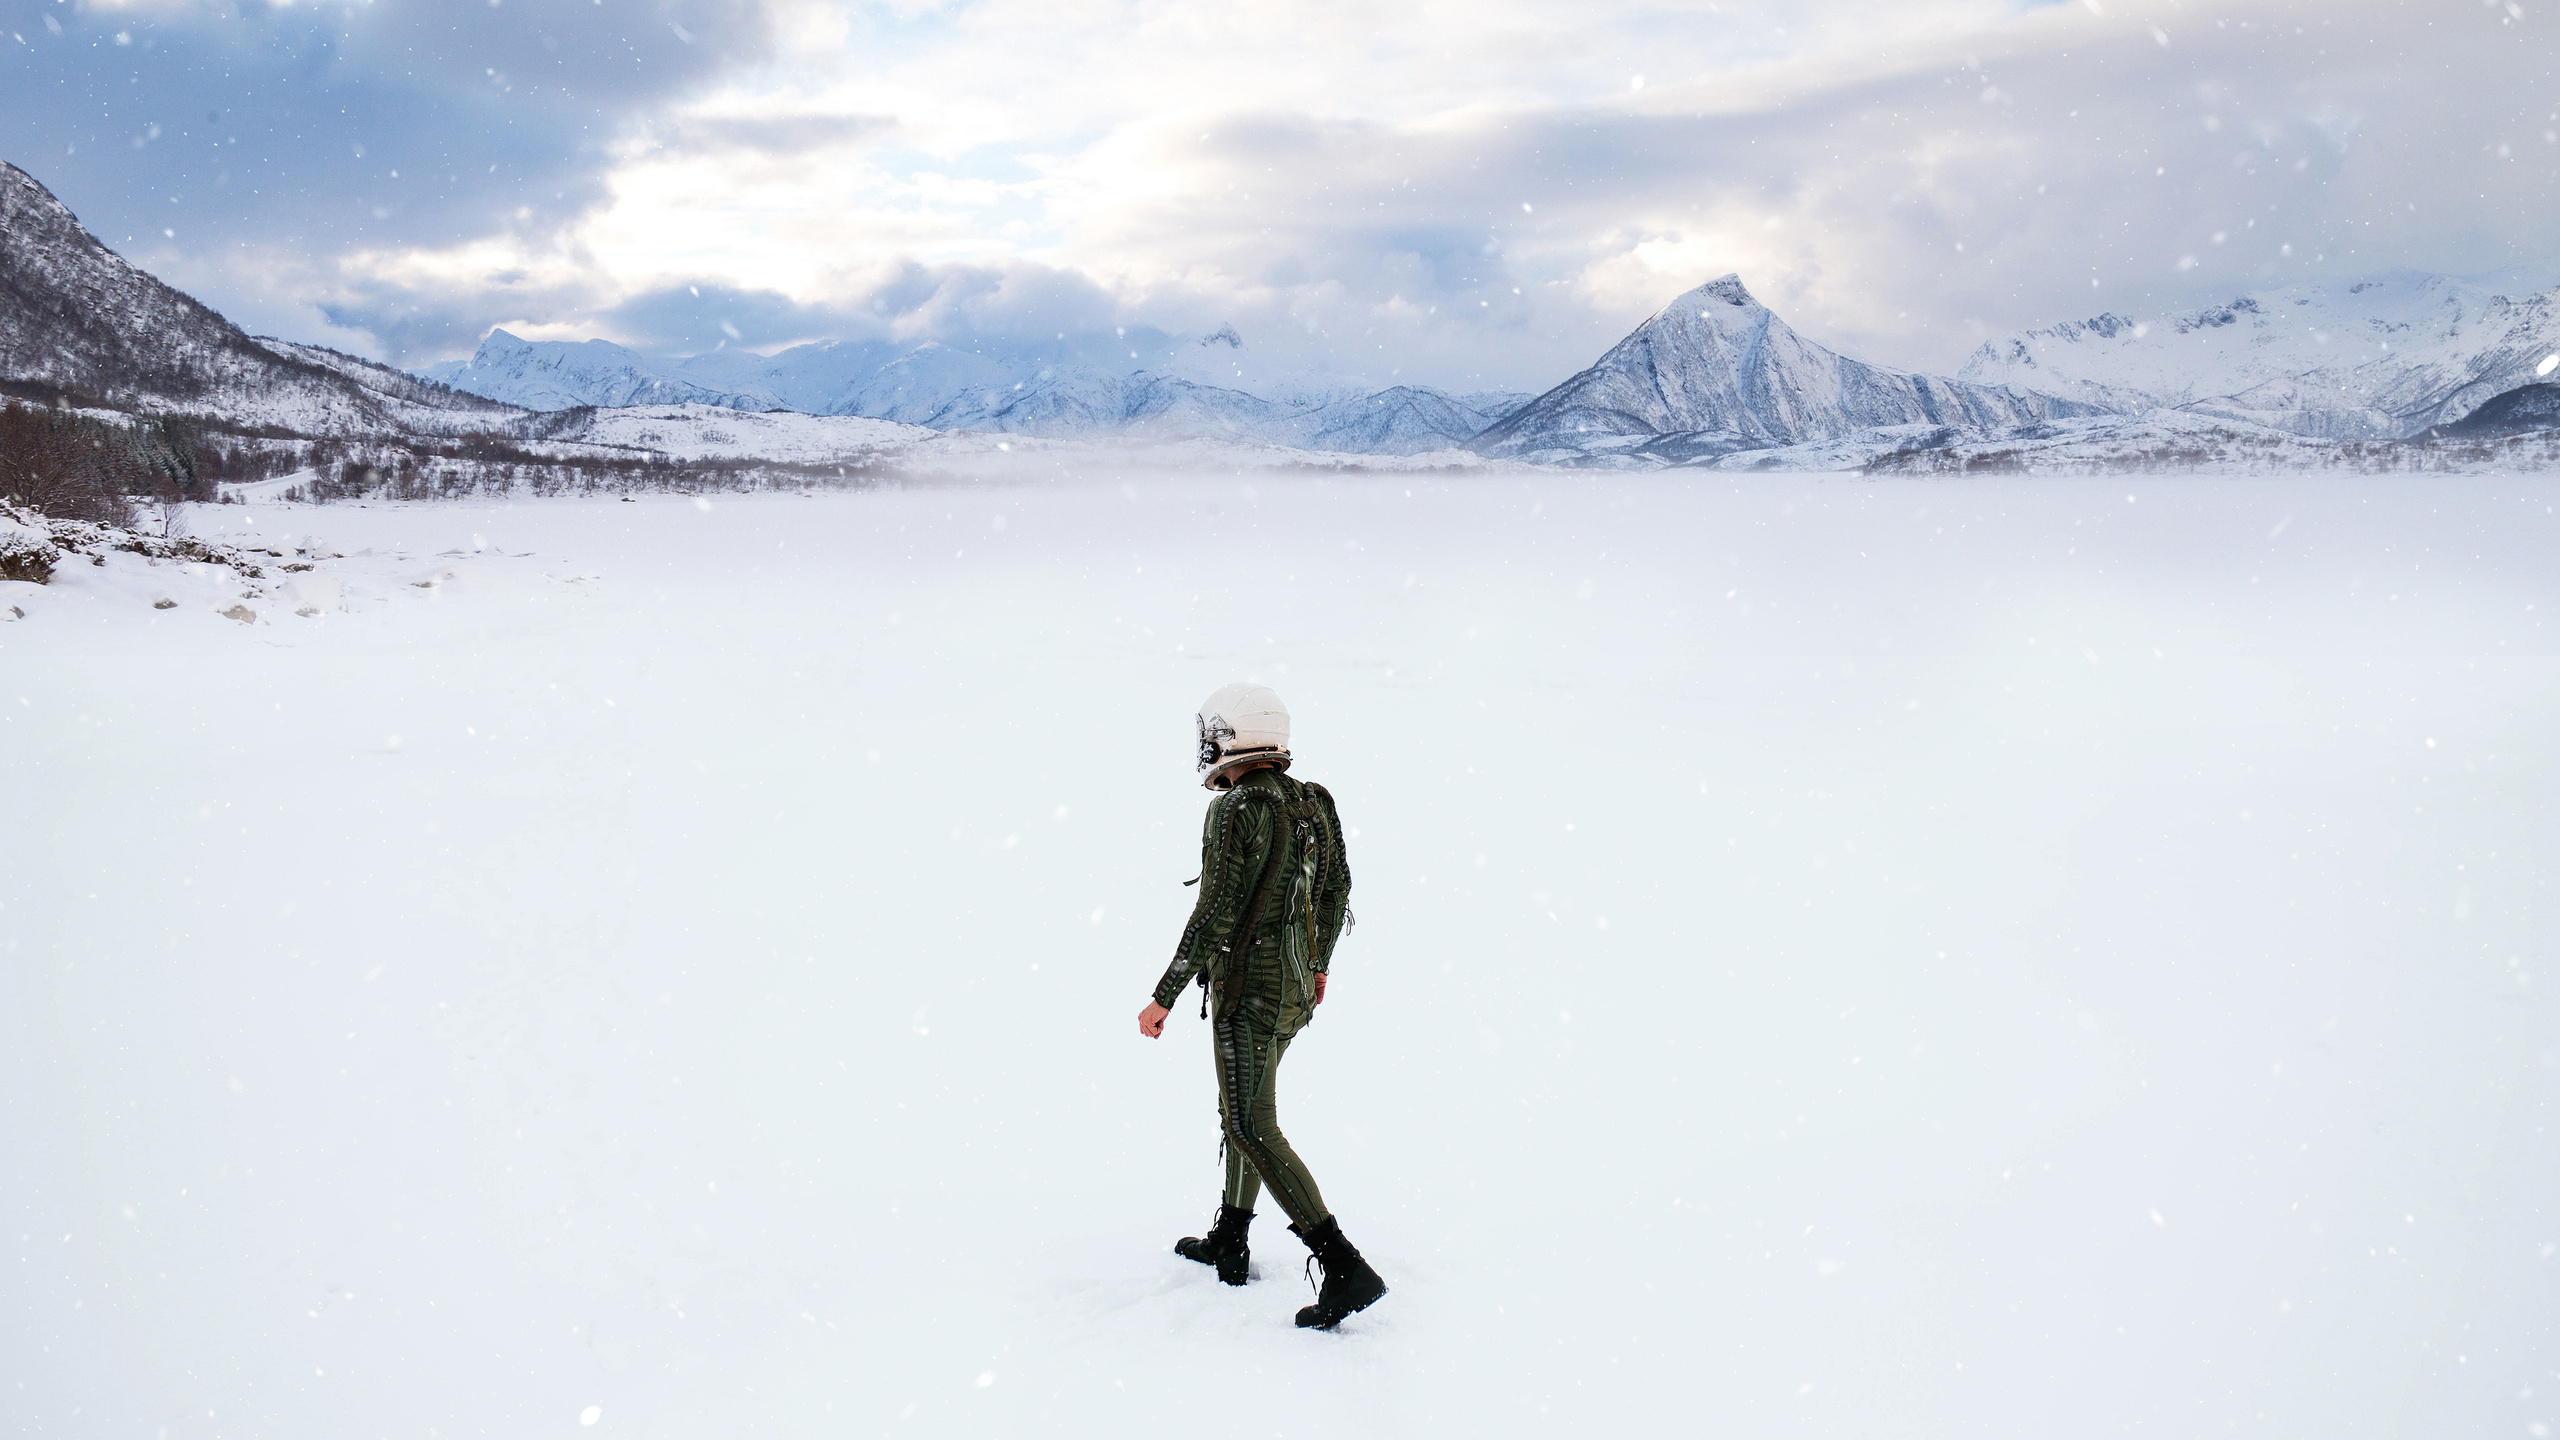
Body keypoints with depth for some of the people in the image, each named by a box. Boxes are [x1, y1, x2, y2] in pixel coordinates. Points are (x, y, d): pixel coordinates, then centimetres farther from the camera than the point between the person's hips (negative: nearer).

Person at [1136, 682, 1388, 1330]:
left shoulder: (1235, 811, -20)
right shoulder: (1313, 802, 5)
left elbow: (1214, 917, -22)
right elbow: (1338, 890, 14)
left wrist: (1164, 998, -15)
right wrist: (1320, 963, 28)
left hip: (1248, 990, -9)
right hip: (1296, 986, 9)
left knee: (1254, 1131, -4)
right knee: (1243, 1107, 23)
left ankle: (1346, 1270, -10)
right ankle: (1229, 1244, 35)